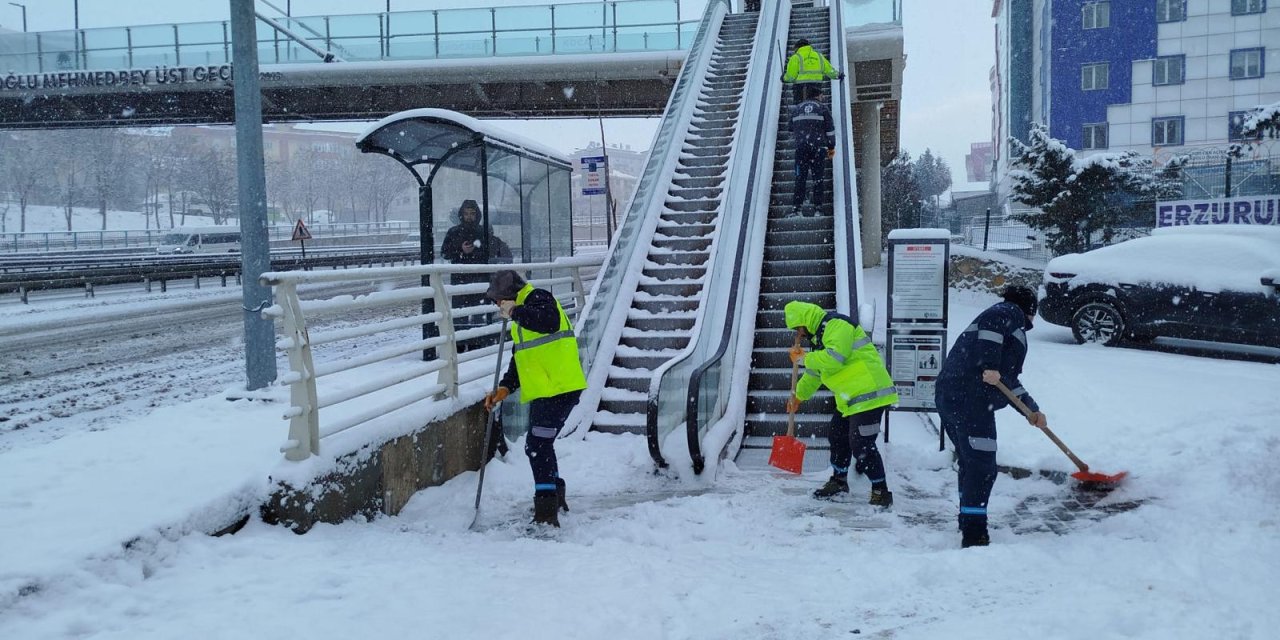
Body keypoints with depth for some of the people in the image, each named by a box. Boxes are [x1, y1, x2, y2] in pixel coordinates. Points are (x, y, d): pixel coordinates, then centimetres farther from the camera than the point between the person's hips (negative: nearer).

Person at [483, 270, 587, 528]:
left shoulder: (538, 298, -9)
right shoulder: (522, 321, 22)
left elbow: (550, 321, -32)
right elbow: (520, 359, 24)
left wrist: (515, 311, -24)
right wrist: (505, 388, 12)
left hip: (558, 388, -11)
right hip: (542, 391, 11)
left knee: (537, 446, -15)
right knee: (540, 445, 21)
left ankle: (546, 512, -14)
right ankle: (555, 496, 38)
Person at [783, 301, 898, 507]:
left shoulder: (837, 325, -14)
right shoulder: (821, 333, 20)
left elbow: (834, 358, -29)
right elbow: (815, 372, 31)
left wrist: (804, 357, -16)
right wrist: (798, 395, 36)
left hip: (869, 394, -11)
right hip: (850, 397, 11)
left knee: (861, 444, -12)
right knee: (837, 436, 19)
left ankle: (881, 492, -3)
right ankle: (839, 481, 36)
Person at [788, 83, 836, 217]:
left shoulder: (797, 109, 14)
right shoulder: (823, 109, 4)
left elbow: (792, 131, 20)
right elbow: (830, 130, 3)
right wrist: (832, 147, 11)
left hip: (801, 147, 2)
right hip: (818, 148, -2)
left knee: (800, 177, 2)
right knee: (818, 178, 2)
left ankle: (796, 207, -7)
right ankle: (817, 207, -2)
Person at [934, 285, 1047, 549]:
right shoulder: (1011, 313, 4)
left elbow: (1009, 380, 34)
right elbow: (990, 326, -20)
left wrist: (1031, 409, 27)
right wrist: (990, 368, -27)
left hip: (949, 395, 10)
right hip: (970, 400, -10)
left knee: (970, 463, 23)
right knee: (982, 469, -9)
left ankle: (969, 525, 36)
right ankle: (974, 537, -9)